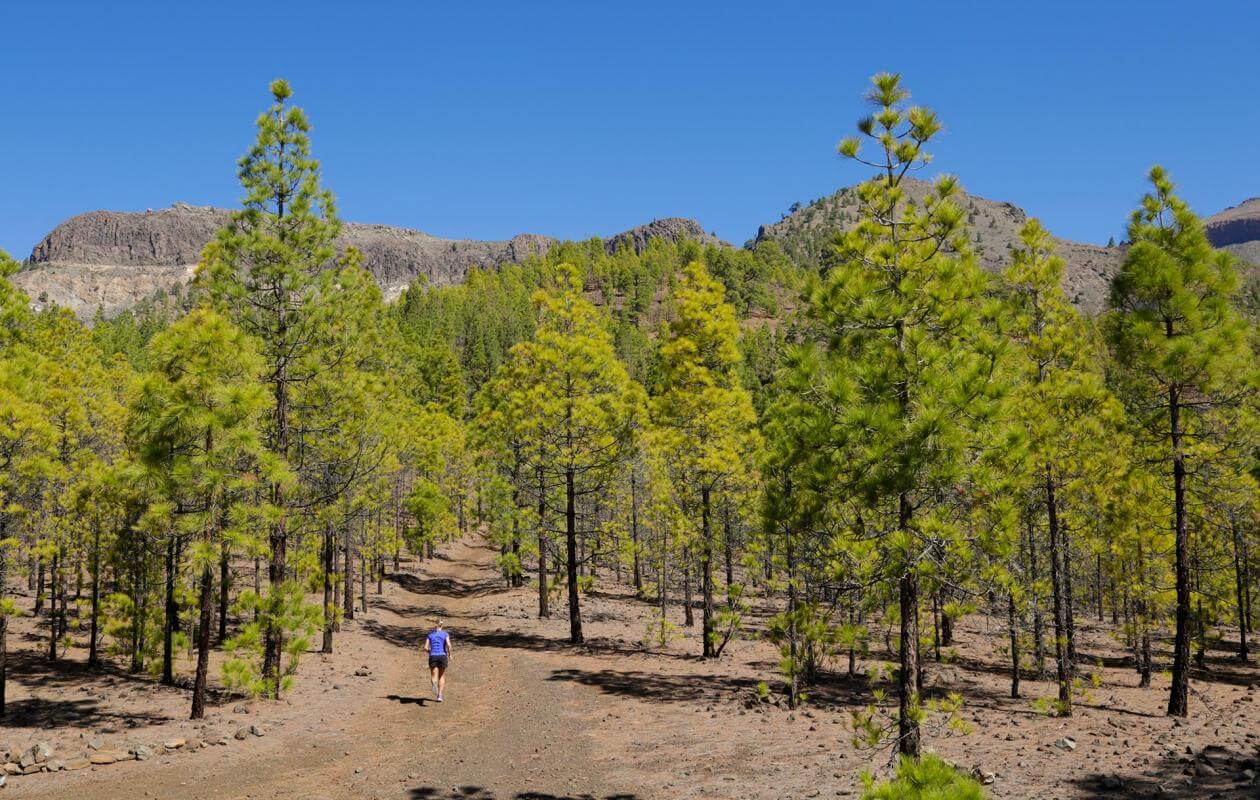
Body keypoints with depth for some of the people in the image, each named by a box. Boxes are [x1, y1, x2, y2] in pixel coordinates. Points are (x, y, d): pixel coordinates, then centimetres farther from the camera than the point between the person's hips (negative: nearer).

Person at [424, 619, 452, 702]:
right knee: (442, 676, 18)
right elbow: (448, 645, -12)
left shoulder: (430, 634, 9)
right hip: (443, 656, 0)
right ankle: (440, 695, 11)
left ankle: (434, 684, -38)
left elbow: (425, 648, 3)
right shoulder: (445, 634, 4)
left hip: (433, 657, 0)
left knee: (434, 677, -1)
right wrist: (450, 654, 2)